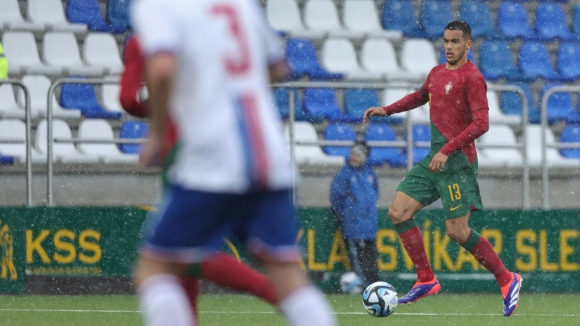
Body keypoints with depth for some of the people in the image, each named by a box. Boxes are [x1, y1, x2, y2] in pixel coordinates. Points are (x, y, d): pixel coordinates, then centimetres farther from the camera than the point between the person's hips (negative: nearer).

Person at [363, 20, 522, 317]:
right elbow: (420, 96, 37)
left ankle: (507, 280, 6)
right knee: (398, 212, 1)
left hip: (457, 160, -8)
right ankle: (426, 280, 7)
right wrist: (387, 110, 26)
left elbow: (481, 123, -19)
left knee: (457, 231, -10)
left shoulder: (471, 77, -11)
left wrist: (447, 151, -25)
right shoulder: (437, 73, 15)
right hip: (435, 158, 8)